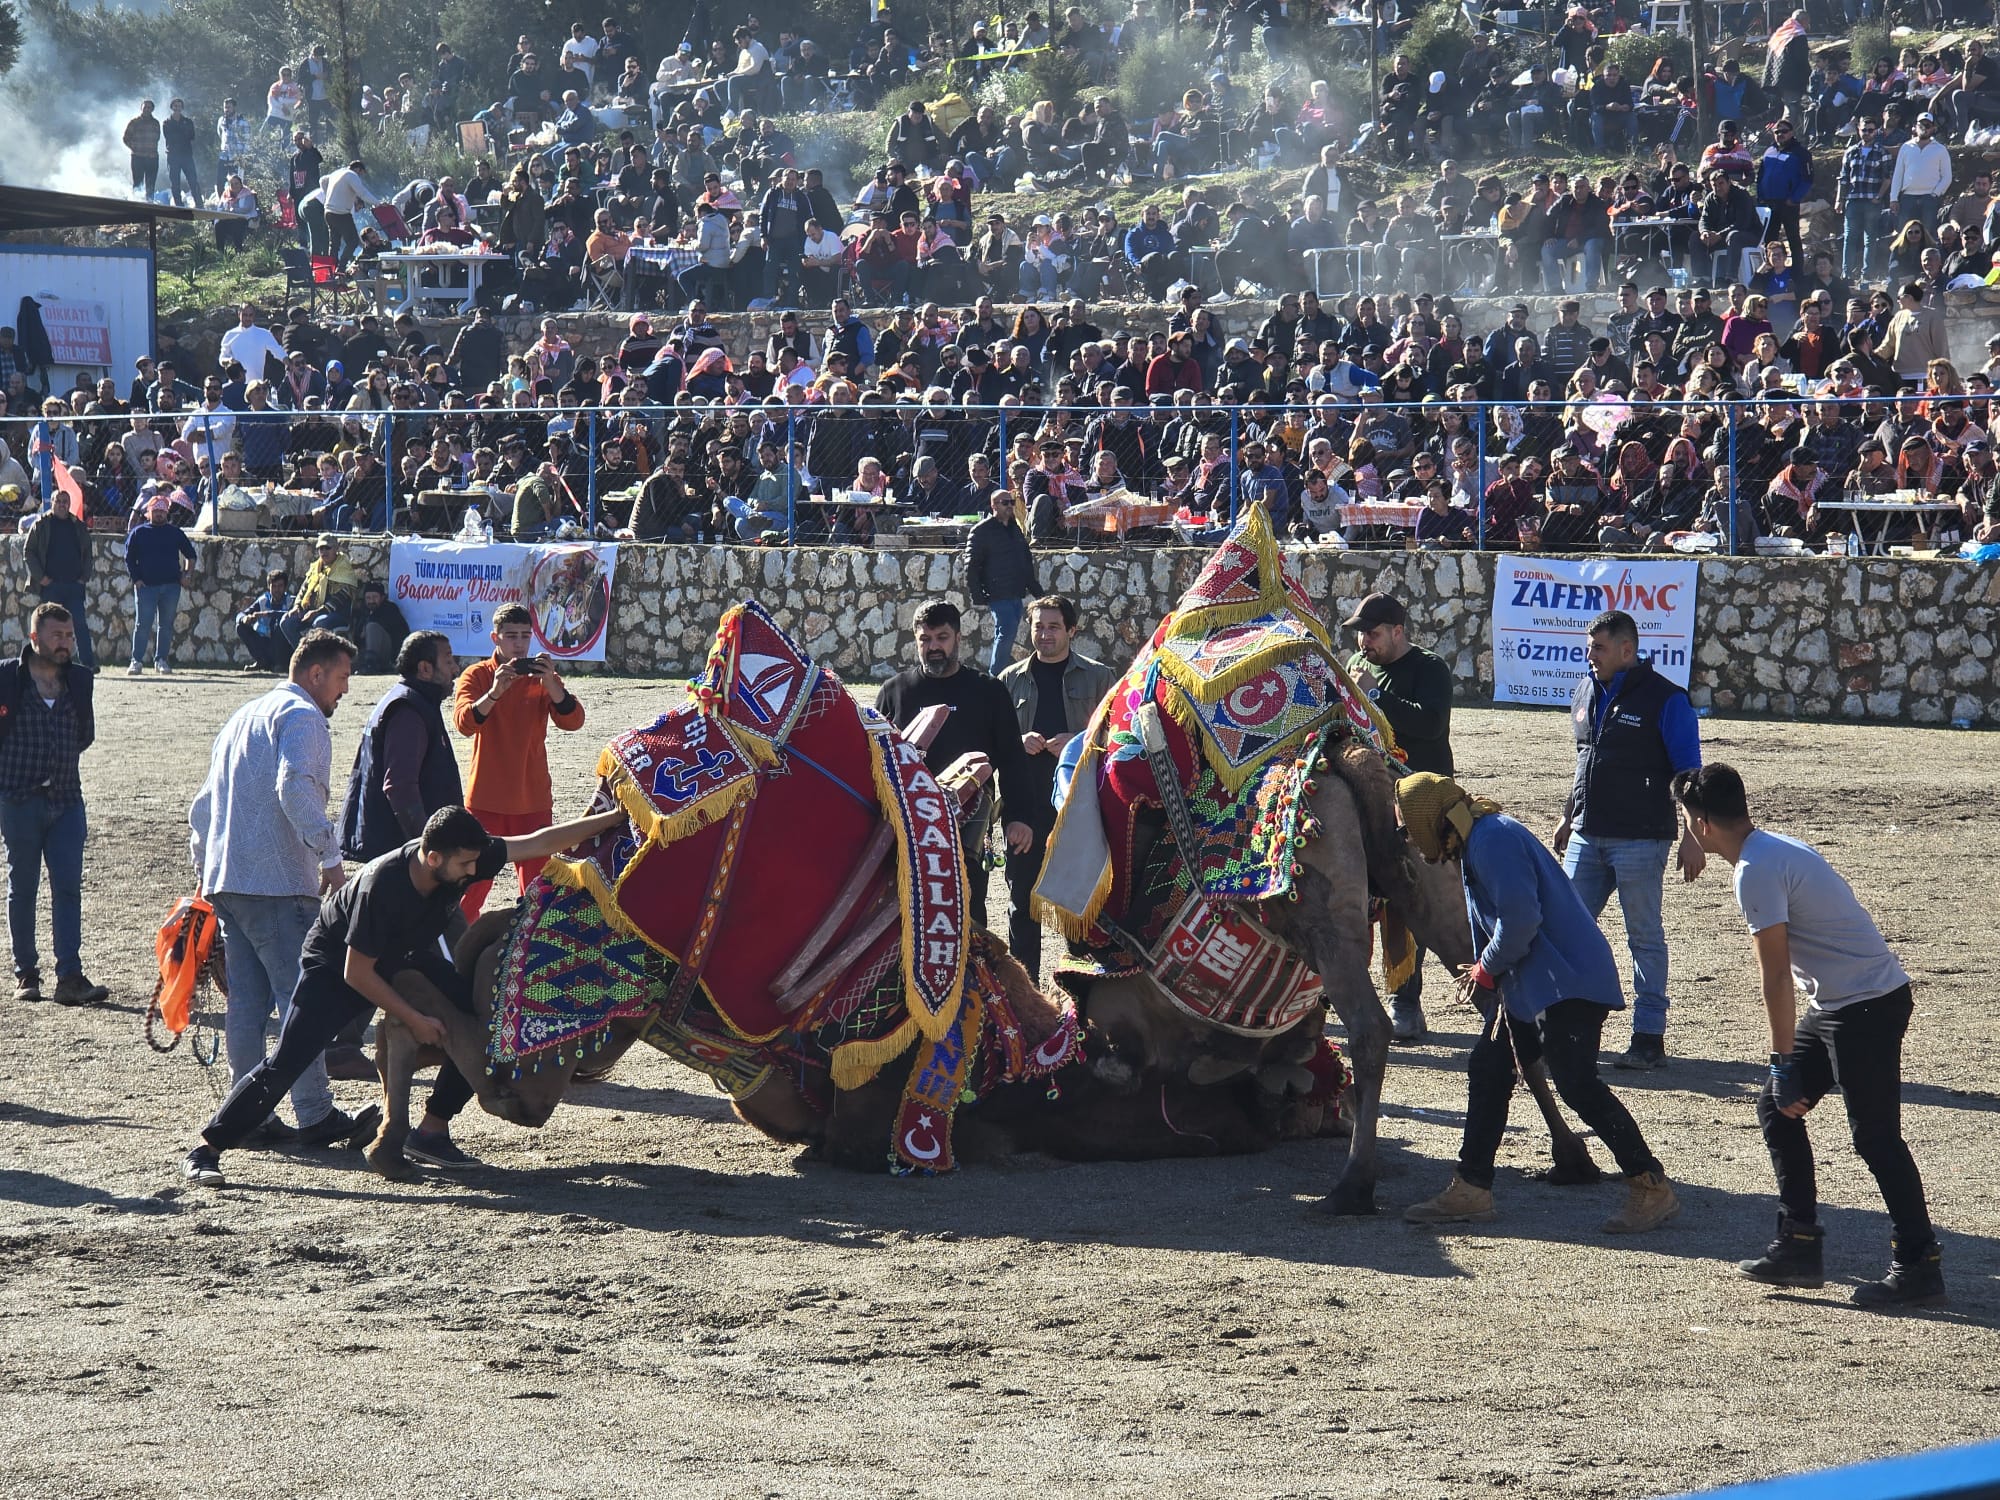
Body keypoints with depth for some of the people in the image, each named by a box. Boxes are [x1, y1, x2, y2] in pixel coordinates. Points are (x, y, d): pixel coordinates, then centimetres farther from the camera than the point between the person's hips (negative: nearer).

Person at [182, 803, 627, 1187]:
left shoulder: (464, 859, -22)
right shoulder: (383, 885, -38)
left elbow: (538, 843, -12)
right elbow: (357, 974, -28)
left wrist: (613, 818, -14)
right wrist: (414, 1019, -23)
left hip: (400, 958, 7)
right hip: (335, 964, -7)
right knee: (286, 1062, -17)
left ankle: (431, 1131, 1)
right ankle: (206, 1151, -10)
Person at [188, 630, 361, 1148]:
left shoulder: (243, 716, 25)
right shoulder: (302, 716, -4)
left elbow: (204, 802, 26)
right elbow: (296, 788, -21)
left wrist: (204, 864, 29)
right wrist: (331, 857, -24)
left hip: (226, 880, 9)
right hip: (277, 880, -9)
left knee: (247, 999, 10)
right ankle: (315, 1114, -7)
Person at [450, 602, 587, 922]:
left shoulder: (543, 677, 7)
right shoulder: (477, 675, 0)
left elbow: (573, 721, -8)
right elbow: (464, 722, -17)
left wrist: (550, 684, -23)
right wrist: (495, 691, -33)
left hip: (534, 799, 2)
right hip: (486, 799, -2)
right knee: (475, 881, -1)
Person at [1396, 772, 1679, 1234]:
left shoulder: (1492, 838, -14)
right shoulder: (1476, 843, 20)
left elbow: (1520, 918, -23)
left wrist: (1486, 969, -9)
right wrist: (1487, 975, 13)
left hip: (1566, 982, -11)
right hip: (1528, 984, 11)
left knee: (1576, 1083, -13)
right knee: (1486, 1069, 12)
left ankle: (1652, 1190, -8)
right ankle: (1470, 1190, 17)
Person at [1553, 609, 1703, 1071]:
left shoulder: (1664, 699, -8)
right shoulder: (1587, 692, 12)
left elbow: (1687, 773, -8)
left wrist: (1692, 838, -12)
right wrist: (1568, 819, 25)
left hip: (1640, 839, -6)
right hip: (1587, 838, 7)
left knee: (1644, 936, 0)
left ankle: (1649, 1037, 5)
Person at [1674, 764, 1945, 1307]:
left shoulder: (1756, 872, -18)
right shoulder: (1779, 848, 12)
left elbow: (1775, 977, -18)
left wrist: (1784, 1063, -13)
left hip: (1867, 1006, -10)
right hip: (1836, 1003, 10)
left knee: (1875, 1136, -7)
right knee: (1776, 1109, 12)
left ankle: (1919, 1266, -2)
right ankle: (1799, 1247, 15)